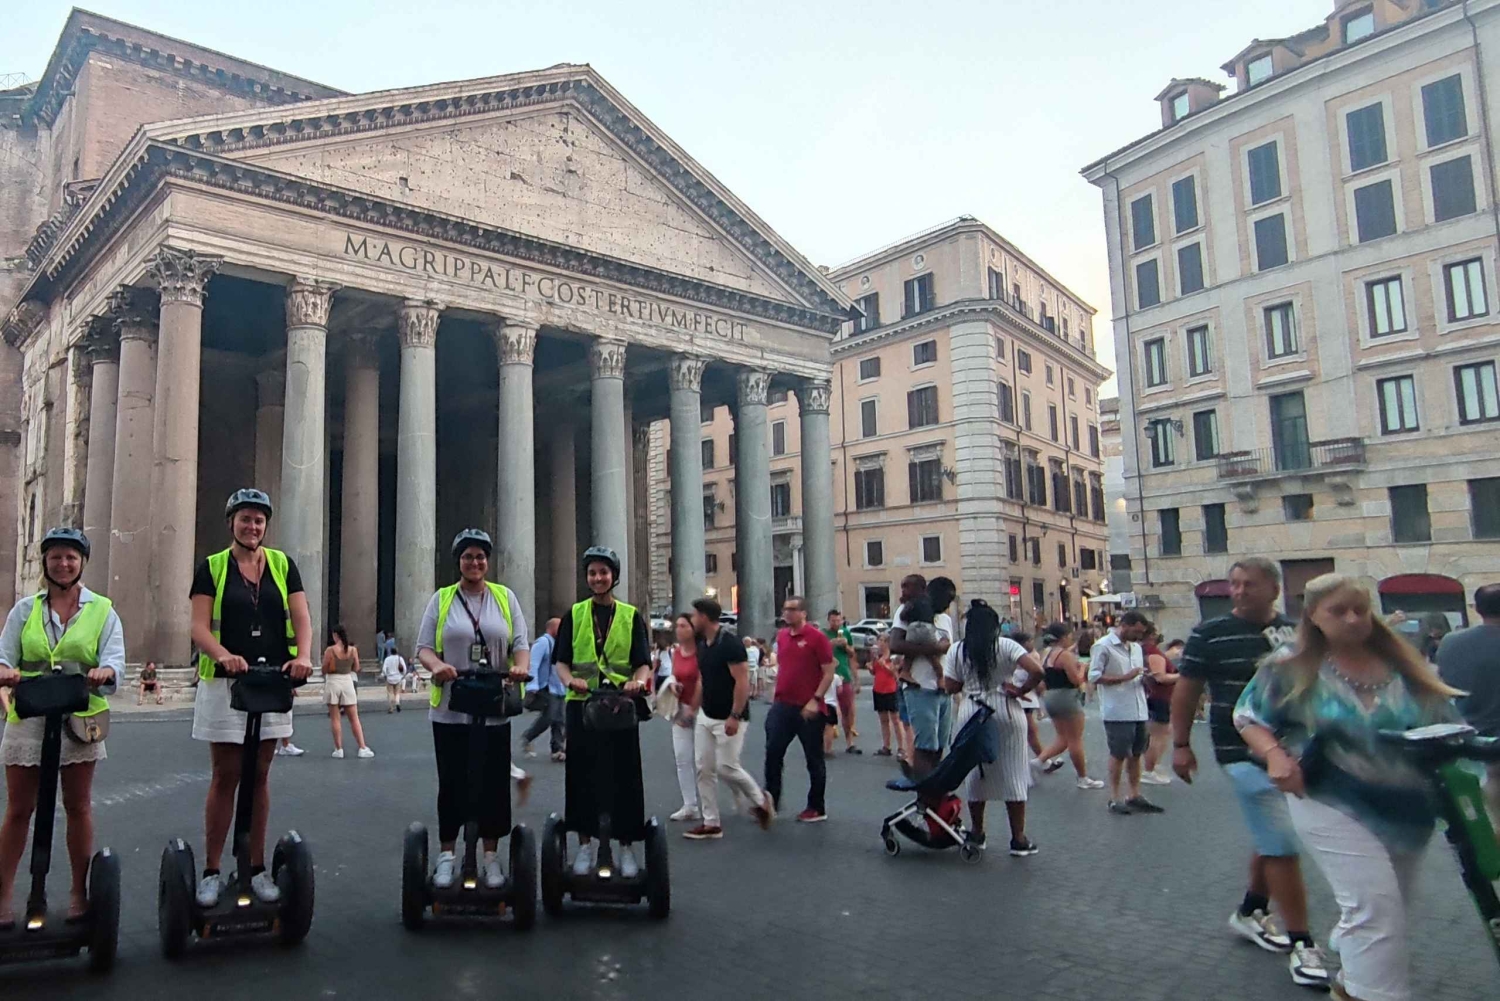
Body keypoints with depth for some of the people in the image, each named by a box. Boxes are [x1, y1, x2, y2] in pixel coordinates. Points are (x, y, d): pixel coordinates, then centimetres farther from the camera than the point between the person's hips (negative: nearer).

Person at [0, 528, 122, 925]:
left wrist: (105, 672, -30)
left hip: (79, 718, -1)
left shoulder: (102, 610, 5)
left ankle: (79, 892, 18)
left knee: (78, 807, 7)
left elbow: (115, 658, -6)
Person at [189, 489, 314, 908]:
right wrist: (223, 655, -27)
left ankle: (257, 868, 18)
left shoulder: (283, 565, 7)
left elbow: (301, 618, -1)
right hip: (224, 684, -2)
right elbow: (199, 627, -7)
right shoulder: (211, 567, 1)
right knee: (224, 777, 3)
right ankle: (211, 871, 14)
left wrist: (303, 656, -20)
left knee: (259, 777, 9)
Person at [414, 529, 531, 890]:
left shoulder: (505, 597, 7)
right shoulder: (441, 599, 5)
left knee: (494, 783, 6)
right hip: (450, 709, -1)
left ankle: (490, 856, 18)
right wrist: (437, 665, -21)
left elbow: (520, 643, 4)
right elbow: (424, 647, 1)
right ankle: (446, 855, 20)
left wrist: (520, 667, -18)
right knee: (451, 783, 7)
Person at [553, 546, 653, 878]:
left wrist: (639, 681, -21)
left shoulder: (631, 616, 6)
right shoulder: (574, 615, 8)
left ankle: (626, 847, 13)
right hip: (582, 704, 1)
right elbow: (562, 661, 4)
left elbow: (643, 663, 1)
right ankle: (585, 845, 18)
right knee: (583, 775, 5)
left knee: (624, 776, 2)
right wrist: (571, 680, -17)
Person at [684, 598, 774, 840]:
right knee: (704, 769, 5)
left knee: (726, 768, -7)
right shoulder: (703, 645, 8)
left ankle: (760, 800, 19)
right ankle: (711, 824, 12)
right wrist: (693, 709, 16)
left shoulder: (730, 643, -19)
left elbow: (742, 682, -21)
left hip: (729, 719, -8)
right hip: (705, 717, 8)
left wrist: (734, 716, -24)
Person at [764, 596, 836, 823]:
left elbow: (829, 672, -11)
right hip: (782, 705, 6)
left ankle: (817, 808, 17)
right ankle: (771, 802, 16)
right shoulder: (781, 636, 9)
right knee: (773, 753, 5)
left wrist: (816, 699, -18)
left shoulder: (816, 637, -10)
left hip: (808, 708, -6)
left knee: (814, 759, 6)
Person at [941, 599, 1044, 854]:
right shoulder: (1006, 646, -6)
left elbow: (950, 687, 1)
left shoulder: (956, 650, 0)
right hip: (1005, 711, -2)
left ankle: (977, 833, 23)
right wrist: (1022, 690, -3)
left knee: (976, 773, 14)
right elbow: (1037, 671, -17)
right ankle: (1018, 839, 9)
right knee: (1013, 775, 5)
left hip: (972, 712, 2)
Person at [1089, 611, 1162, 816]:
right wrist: (1125, 677, -20)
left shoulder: (1136, 647, 15)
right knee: (1119, 754, -1)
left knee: (1136, 753, 11)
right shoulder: (1103, 646, -10)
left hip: (1138, 710, 7)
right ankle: (1114, 799, 8)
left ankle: (1135, 795, 20)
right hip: (1117, 712, -7)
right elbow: (1094, 676, -15)